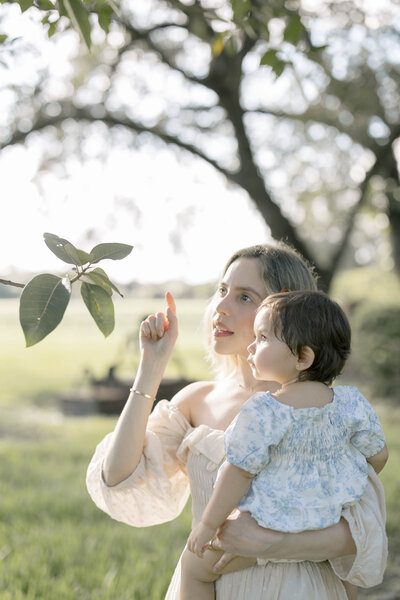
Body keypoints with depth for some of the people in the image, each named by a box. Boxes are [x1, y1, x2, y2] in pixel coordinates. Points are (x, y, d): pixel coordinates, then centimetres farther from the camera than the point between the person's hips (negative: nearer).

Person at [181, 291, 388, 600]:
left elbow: (240, 472, -19)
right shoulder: (351, 403, -10)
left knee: (194, 565, 16)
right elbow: (378, 455, 2)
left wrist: (208, 524, -7)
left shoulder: (261, 412, -25)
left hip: (270, 528, -5)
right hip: (330, 521, 5)